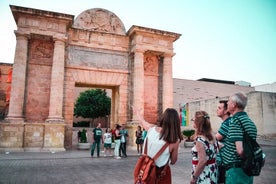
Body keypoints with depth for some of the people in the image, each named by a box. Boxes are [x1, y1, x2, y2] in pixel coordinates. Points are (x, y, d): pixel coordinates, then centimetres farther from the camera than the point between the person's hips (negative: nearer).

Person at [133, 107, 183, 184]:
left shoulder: (151, 128, -14)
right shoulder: (175, 140, -20)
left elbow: (142, 121, 9)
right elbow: (173, 161, -6)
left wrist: (136, 111, 30)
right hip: (162, 173, -2)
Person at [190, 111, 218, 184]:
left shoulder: (199, 139, -21)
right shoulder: (211, 137, 3)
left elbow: (202, 161, -26)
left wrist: (194, 177, -18)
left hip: (203, 176, -8)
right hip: (212, 173, 8)